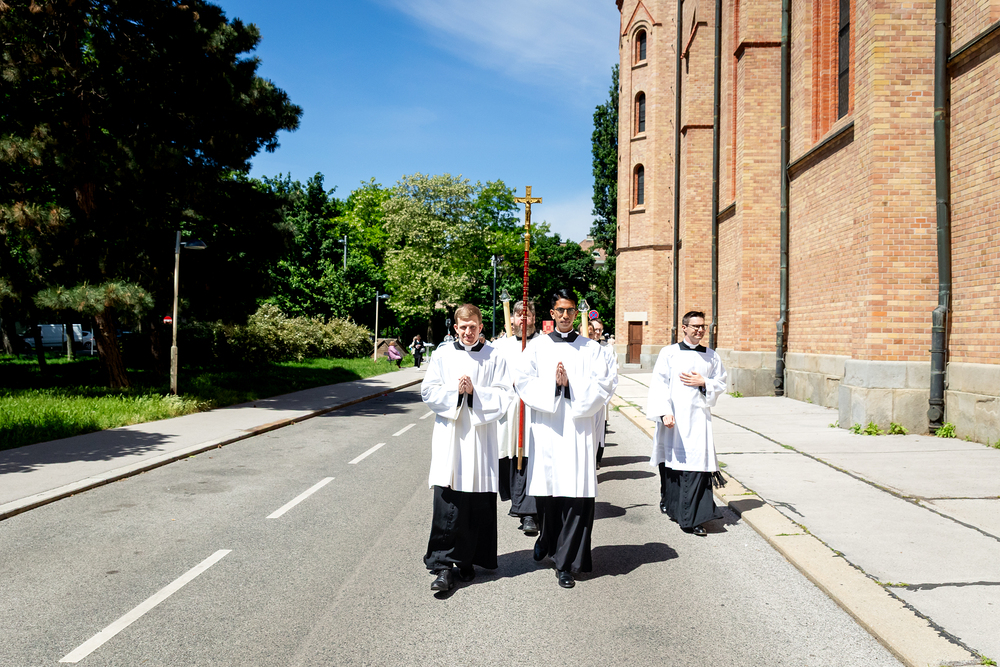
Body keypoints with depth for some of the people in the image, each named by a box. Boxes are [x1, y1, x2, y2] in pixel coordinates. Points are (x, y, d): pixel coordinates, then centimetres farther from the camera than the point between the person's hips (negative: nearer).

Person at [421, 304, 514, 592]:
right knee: (447, 503, -6)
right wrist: (455, 390, -11)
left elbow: (504, 395, 0)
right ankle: (443, 565, -1)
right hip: (449, 436, 0)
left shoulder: (494, 357, 5)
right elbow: (428, 391, 4)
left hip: (480, 436, 0)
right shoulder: (442, 355, 7)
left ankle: (468, 560, 20)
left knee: (479, 502, 4)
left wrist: (475, 392, -12)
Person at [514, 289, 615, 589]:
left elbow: (602, 387, 0)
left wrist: (571, 385, -11)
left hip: (578, 428, 0)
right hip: (545, 427, 1)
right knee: (545, 491, 6)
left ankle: (566, 563, 5)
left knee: (577, 495, -5)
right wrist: (552, 385, -12)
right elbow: (523, 382, 0)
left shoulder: (591, 349, 9)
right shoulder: (537, 346, 9)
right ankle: (548, 539, 36)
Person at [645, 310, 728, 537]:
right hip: (674, 417, -2)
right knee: (672, 461, 7)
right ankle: (670, 504, 31)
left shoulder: (711, 356, 11)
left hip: (699, 417, 2)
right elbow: (658, 383, -5)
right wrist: (664, 412, -16)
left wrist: (703, 382, -4)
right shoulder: (669, 353, 1)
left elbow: (721, 382, 16)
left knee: (698, 464, -7)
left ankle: (693, 517, -3)